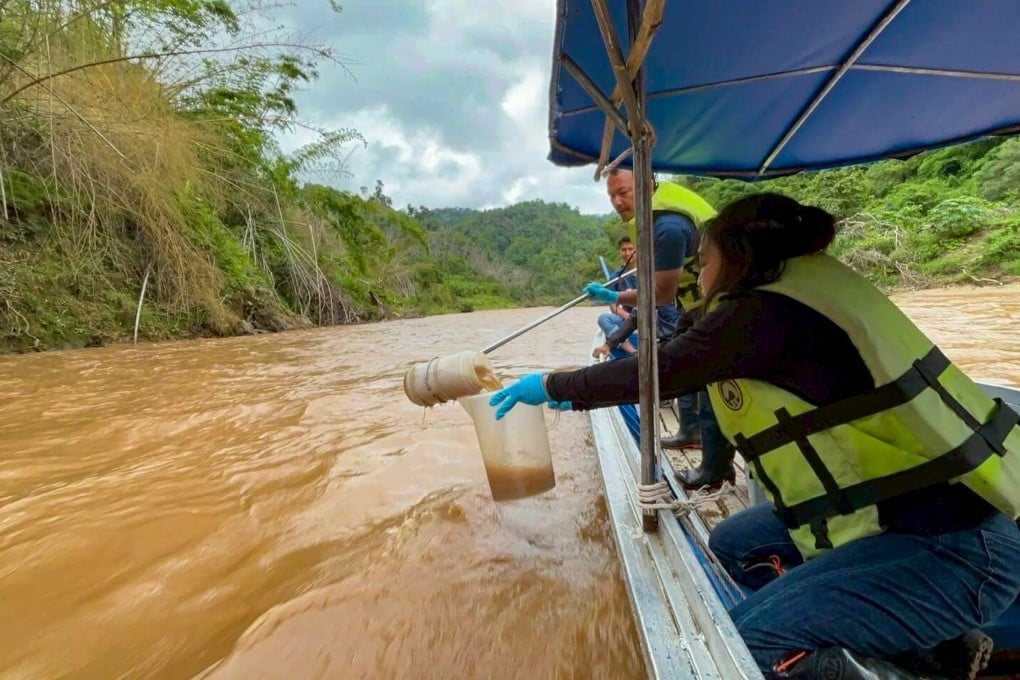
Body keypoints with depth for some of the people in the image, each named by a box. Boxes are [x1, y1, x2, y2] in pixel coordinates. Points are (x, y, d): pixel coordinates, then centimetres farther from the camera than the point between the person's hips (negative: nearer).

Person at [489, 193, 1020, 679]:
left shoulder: (769, 312, -21)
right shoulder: (792, 296, 8)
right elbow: (685, 370, 14)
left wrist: (550, 385, -2)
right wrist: (576, 389, 19)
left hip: (953, 544, -9)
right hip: (910, 508, 10)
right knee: (732, 544, 14)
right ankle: (925, 635, 15)